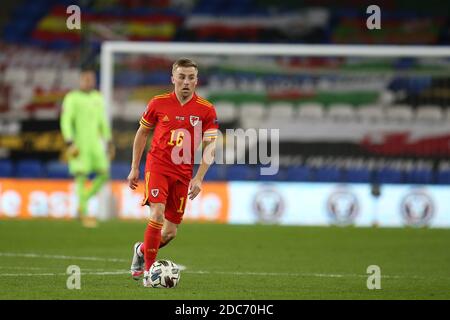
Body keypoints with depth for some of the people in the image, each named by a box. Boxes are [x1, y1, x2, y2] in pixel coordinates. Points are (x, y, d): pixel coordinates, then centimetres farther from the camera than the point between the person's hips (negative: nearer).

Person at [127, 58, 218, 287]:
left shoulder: (206, 110, -2)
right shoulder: (158, 103, -2)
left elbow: (209, 146, -2)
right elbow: (142, 133, 11)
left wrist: (199, 178, -13)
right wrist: (134, 168, 9)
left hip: (183, 173, 2)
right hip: (157, 166, -2)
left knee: (170, 232, 5)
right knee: (157, 215, -22)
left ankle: (141, 250, 36)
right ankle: (148, 270, -9)